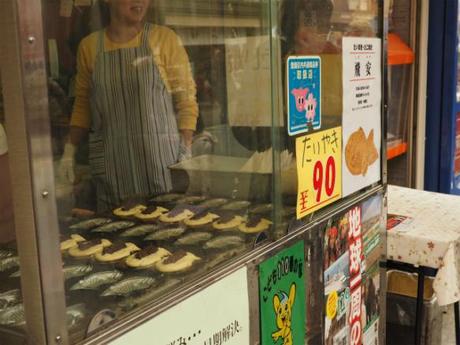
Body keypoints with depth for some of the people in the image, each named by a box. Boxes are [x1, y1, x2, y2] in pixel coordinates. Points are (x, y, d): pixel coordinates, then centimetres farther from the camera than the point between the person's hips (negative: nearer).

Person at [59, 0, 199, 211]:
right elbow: (82, 104, 15)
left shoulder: (164, 39, -1)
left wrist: (186, 151, -10)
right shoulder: (89, 46, 6)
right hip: (112, 161, 2)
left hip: (160, 153, -2)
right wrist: (70, 151, 9)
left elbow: (186, 100, -2)